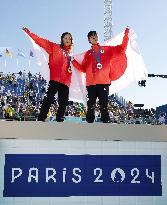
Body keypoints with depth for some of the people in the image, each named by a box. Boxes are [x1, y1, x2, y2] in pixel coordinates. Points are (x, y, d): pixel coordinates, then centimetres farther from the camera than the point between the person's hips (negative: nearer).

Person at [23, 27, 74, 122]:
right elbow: (43, 42, 1)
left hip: (65, 81, 5)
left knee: (63, 103, 3)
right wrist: (30, 33, -6)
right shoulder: (55, 47, 9)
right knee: (49, 99, -14)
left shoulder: (70, 53, 23)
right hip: (55, 79, -5)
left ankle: (60, 120, 10)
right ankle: (41, 119, -15)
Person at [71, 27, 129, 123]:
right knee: (91, 106, 1)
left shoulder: (107, 49, 14)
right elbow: (83, 68, 17)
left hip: (104, 82, -2)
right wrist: (73, 61, 11)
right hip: (91, 83, 2)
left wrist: (126, 34, 4)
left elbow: (121, 48, 8)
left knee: (104, 106, -4)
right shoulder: (88, 53, 19)